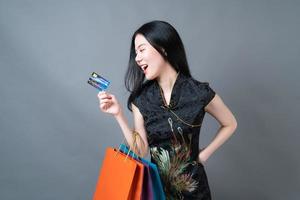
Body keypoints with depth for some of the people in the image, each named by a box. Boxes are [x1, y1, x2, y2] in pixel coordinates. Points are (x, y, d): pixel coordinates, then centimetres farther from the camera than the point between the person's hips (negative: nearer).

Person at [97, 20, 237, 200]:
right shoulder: (140, 98, -8)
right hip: (155, 185, 3)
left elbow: (230, 124, -1)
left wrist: (204, 155, -7)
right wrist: (119, 115, -16)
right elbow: (141, 151, -8)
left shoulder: (199, 93, -17)